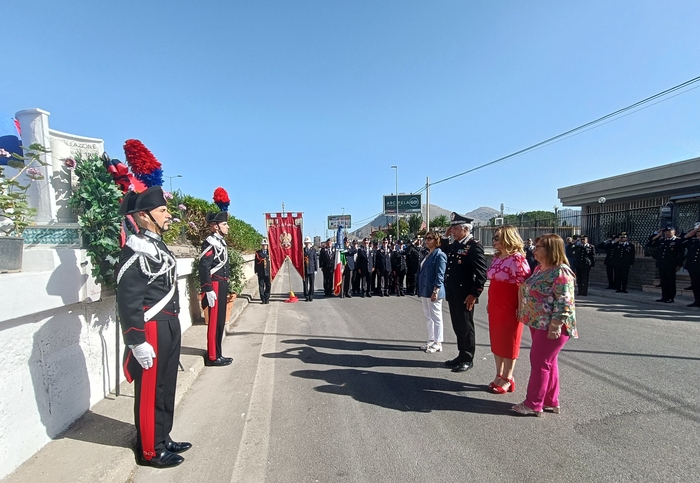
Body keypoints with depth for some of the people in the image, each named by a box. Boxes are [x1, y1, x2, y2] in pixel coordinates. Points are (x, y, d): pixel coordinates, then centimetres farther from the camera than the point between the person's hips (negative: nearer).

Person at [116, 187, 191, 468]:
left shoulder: (157, 244, 11)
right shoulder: (136, 252, -19)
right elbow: (127, 302, -21)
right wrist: (138, 342, -20)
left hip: (169, 326, 9)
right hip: (152, 331, -9)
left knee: (166, 387, 19)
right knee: (150, 391, 7)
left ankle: (163, 438, 35)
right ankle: (150, 450, 24)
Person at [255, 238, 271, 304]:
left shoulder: (269, 252, 7)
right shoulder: (258, 253, 5)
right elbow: (256, 262, 4)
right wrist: (256, 271, -3)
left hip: (268, 272, 1)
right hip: (260, 272, -1)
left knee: (268, 285, 2)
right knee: (261, 286, 2)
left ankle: (267, 299, 14)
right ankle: (263, 299, 9)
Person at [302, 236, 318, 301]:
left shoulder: (313, 250, 2)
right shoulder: (303, 250, 4)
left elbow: (315, 260, 2)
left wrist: (316, 269, -1)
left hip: (311, 269, 0)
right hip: (304, 269, 1)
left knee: (311, 283, 3)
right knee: (305, 283, 4)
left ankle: (311, 296, 13)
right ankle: (306, 296, 13)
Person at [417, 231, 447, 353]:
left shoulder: (439, 255, -11)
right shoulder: (427, 254, 14)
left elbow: (440, 275, -16)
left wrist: (435, 291, -20)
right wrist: (421, 291, 17)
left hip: (433, 291, -9)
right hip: (424, 291, 9)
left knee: (436, 317, 2)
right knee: (428, 317, 15)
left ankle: (438, 344, 11)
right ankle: (431, 341, 25)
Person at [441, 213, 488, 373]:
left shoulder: (474, 246, -14)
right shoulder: (455, 244, 9)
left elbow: (481, 272, -17)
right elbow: (444, 252, 30)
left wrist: (474, 294, -19)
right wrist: (445, 237, 13)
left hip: (465, 295, -8)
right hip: (453, 294, 8)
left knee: (466, 327, 5)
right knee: (457, 326, 16)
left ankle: (467, 360, 18)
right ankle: (461, 355, 30)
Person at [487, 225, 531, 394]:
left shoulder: (517, 258, -17)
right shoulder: (496, 257, 9)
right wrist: (490, 304, 16)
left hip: (510, 308, -8)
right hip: (495, 307, 8)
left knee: (509, 342, 6)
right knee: (496, 341, 14)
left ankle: (507, 379, 20)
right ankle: (499, 375, 28)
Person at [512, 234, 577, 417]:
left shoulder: (561, 272, -17)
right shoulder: (539, 269, 11)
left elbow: (564, 302, -22)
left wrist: (555, 326, -24)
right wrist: (525, 315, 19)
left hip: (550, 325, -9)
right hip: (538, 323, 9)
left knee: (540, 362, -2)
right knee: (548, 362, 16)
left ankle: (533, 404, 9)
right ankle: (551, 401, 27)